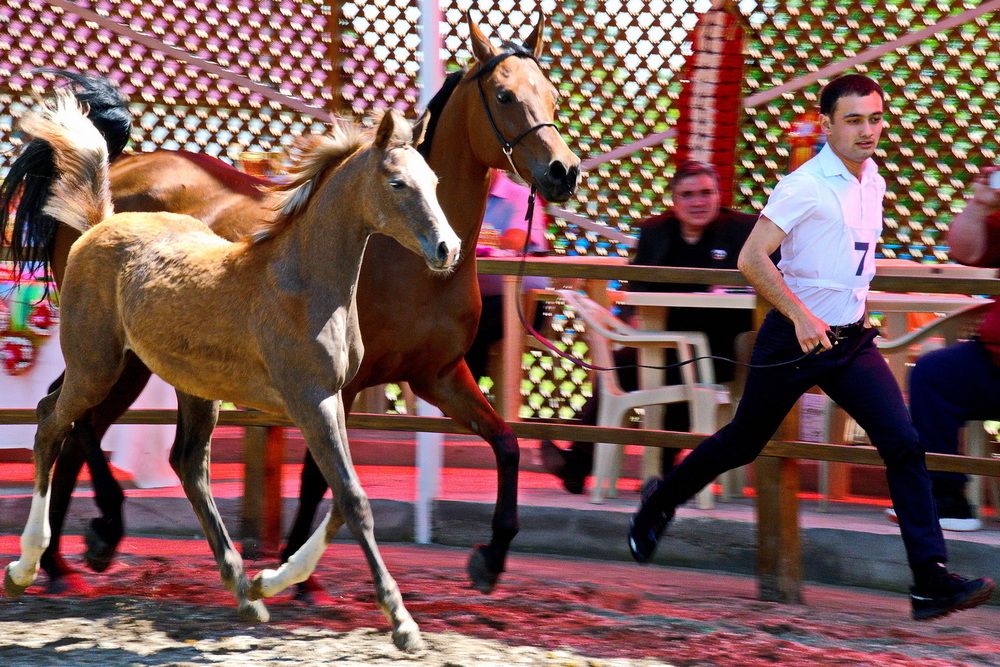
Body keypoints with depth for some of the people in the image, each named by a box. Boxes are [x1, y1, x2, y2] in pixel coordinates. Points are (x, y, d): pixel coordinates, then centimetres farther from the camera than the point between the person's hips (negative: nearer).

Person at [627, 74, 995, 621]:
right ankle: (659, 503, 40)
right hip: (795, 339, -6)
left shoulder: (873, 182, 8)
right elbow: (752, 258, -25)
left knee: (904, 443, -10)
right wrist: (801, 315, -31)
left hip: (851, 339, 6)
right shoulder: (806, 186, -17)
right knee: (742, 444, 12)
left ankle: (931, 580, -11)